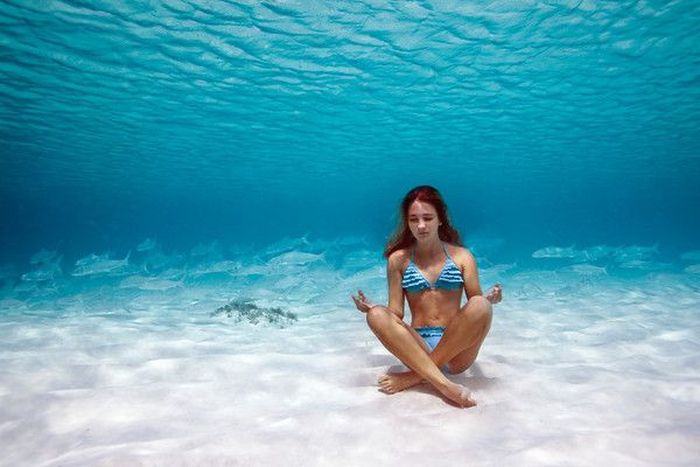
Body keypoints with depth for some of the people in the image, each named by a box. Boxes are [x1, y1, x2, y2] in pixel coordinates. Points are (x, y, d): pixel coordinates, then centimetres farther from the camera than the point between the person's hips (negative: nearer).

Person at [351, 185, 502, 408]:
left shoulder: (462, 256, 6)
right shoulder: (398, 259, 5)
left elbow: (475, 308, 3)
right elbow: (396, 313, 4)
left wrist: (489, 299, -18)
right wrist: (372, 308, -15)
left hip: (457, 351, 0)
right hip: (417, 347, 0)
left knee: (481, 306, -29)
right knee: (377, 315, -26)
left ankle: (415, 376, -22)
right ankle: (444, 384, -35)